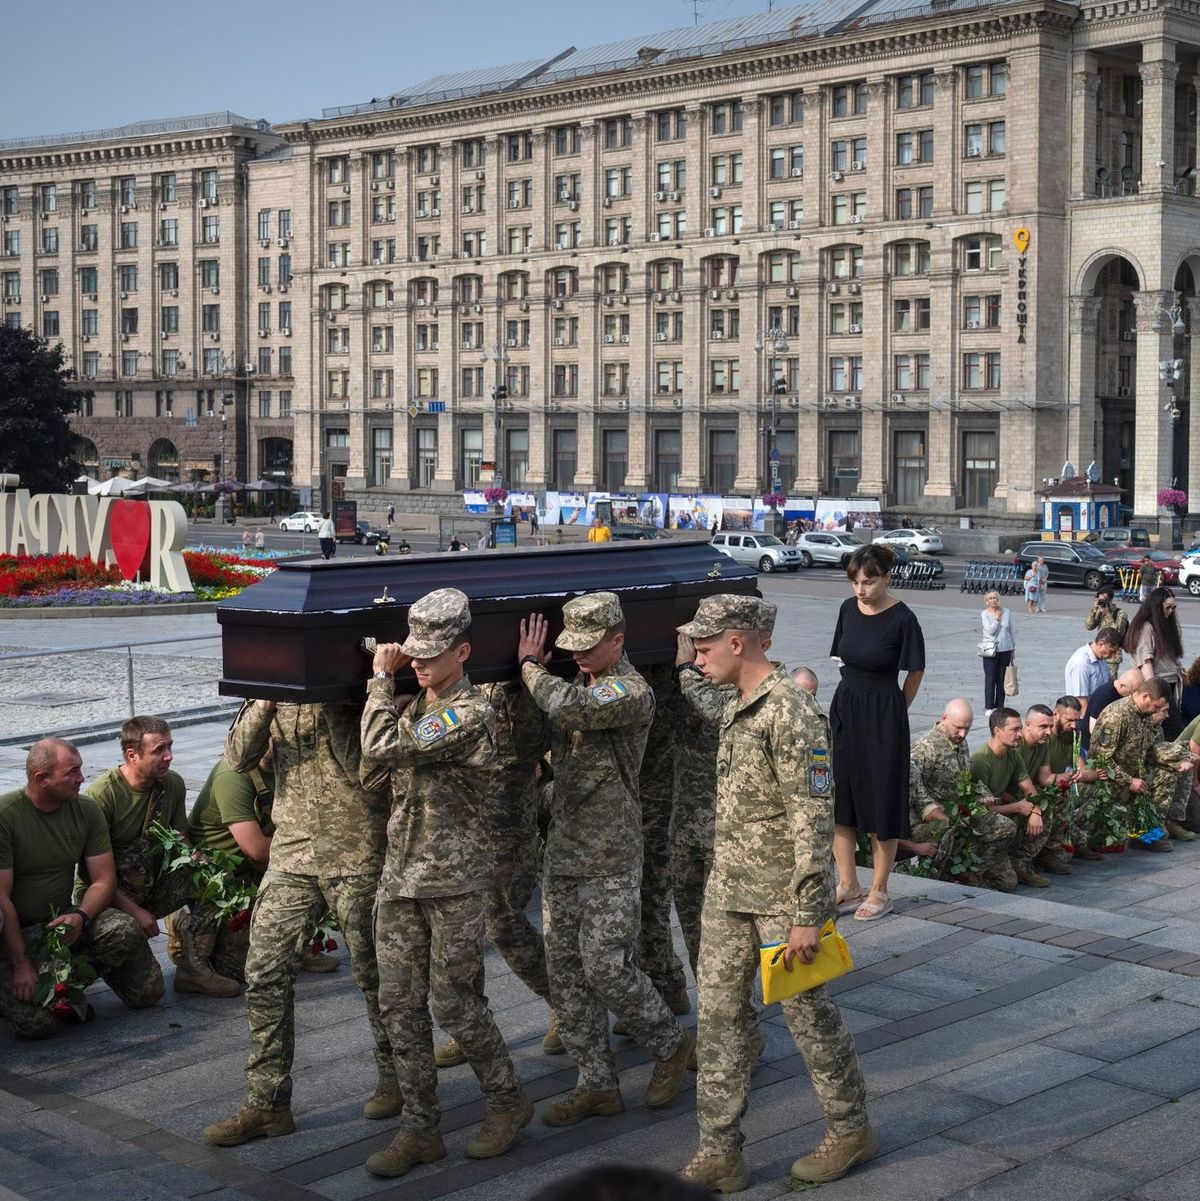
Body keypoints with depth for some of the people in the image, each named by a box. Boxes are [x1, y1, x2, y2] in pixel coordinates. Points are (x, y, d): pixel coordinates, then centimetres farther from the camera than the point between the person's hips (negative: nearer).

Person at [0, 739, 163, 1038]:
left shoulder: (86, 810, -1)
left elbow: (104, 879, 0)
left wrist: (81, 917, -22)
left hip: (63, 917, 5)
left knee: (124, 931, -26)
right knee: (37, 1021, -25)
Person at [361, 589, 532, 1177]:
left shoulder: (471, 714, -15)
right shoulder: (415, 707, 13)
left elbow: (382, 748, -22)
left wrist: (381, 678, -10)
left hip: (453, 883, -8)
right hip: (400, 879, 8)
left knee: (454, 1004, -1)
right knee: (400, 1006, 6)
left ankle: (508, 1102, 21)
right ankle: (418, 1129, 14)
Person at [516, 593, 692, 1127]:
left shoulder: (632, 692, -15)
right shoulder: (579, 683, 12)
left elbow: (566, 706, -30)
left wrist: (530, 666, -12)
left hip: (609, 857, -8)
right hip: (562, 851, 8)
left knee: (606, 967, -7)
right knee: (565, 968, 7)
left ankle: (671, 1045, 18)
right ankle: (597, 1084, 16)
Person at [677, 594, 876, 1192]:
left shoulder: (791, 713, -20)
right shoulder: (737, 706, 10)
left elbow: (812, 819, -21)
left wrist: (806, 916, -22)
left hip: (781, 895, -9)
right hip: (728, 890, 9)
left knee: (807, 1012, 5)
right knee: (718, 1014, 7)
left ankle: (851, 1130, 24)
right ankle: (719, 1154, 13)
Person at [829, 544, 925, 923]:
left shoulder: (901, 618, -13)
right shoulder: (848, 609, 3)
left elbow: (915, 672, -2)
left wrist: (893, 712, 5)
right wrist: (853, 703, 15)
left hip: (883, 716, -6)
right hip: (844, 709, 6)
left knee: (881, 803, 3)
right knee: (837, 800, 6)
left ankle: (879, 892, 14)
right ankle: (848, 888, 16)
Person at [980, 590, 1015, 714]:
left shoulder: (1006, 612, 6)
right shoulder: (984, 614, -4)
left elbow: (1011, 631, 13)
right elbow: (990, 630, -16)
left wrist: (1013, 649, 13)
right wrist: (997, 618, -10)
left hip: (1005, 649, 3)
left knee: (1002, 679, 5)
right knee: (990, 679, -4)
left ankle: (999, 706, 13)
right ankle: (988, 708, 1)